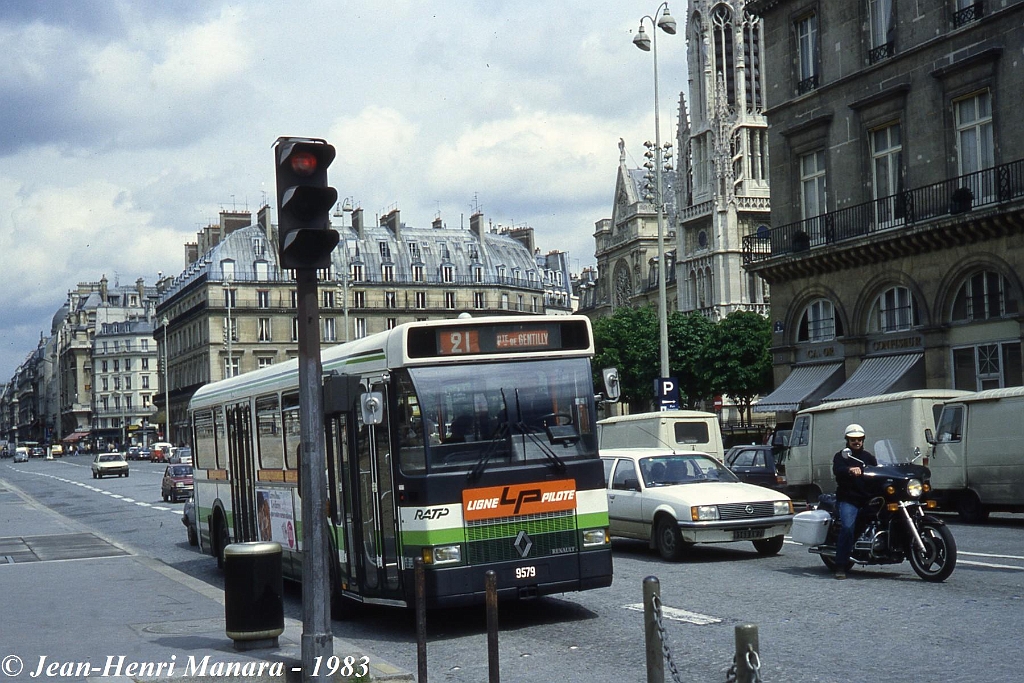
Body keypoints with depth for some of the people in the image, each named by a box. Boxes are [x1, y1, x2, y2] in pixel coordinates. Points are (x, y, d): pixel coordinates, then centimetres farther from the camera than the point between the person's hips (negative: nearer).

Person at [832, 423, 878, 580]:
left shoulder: (869, 457, 24)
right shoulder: (841, 456, 8)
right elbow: (837, 470, -13)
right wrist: (850, 470, -34)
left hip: (867, 498, 6)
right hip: (848, 500, -6)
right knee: (847, 527, -23)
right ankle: (840, 566, -23)